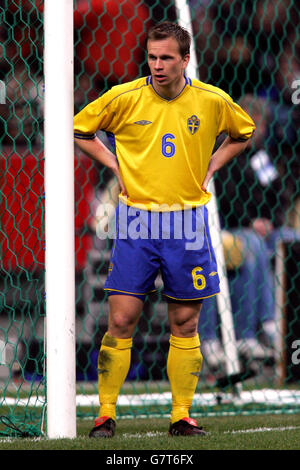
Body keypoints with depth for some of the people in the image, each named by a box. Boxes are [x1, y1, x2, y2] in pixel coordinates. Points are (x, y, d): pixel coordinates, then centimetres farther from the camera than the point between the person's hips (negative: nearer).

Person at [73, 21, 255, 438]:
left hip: (187, 223, 1)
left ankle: (181, 416, 12)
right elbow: (80, 129, 10)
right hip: (136, 220, -1)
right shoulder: (124, 98, -5)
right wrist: (115, 165, 1)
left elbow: (243, 133, 19)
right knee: (121, 320, -5)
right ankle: (106, 415, 2)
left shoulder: (213, 101, -1)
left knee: (185, 324, 4)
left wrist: (210, 167, 7)